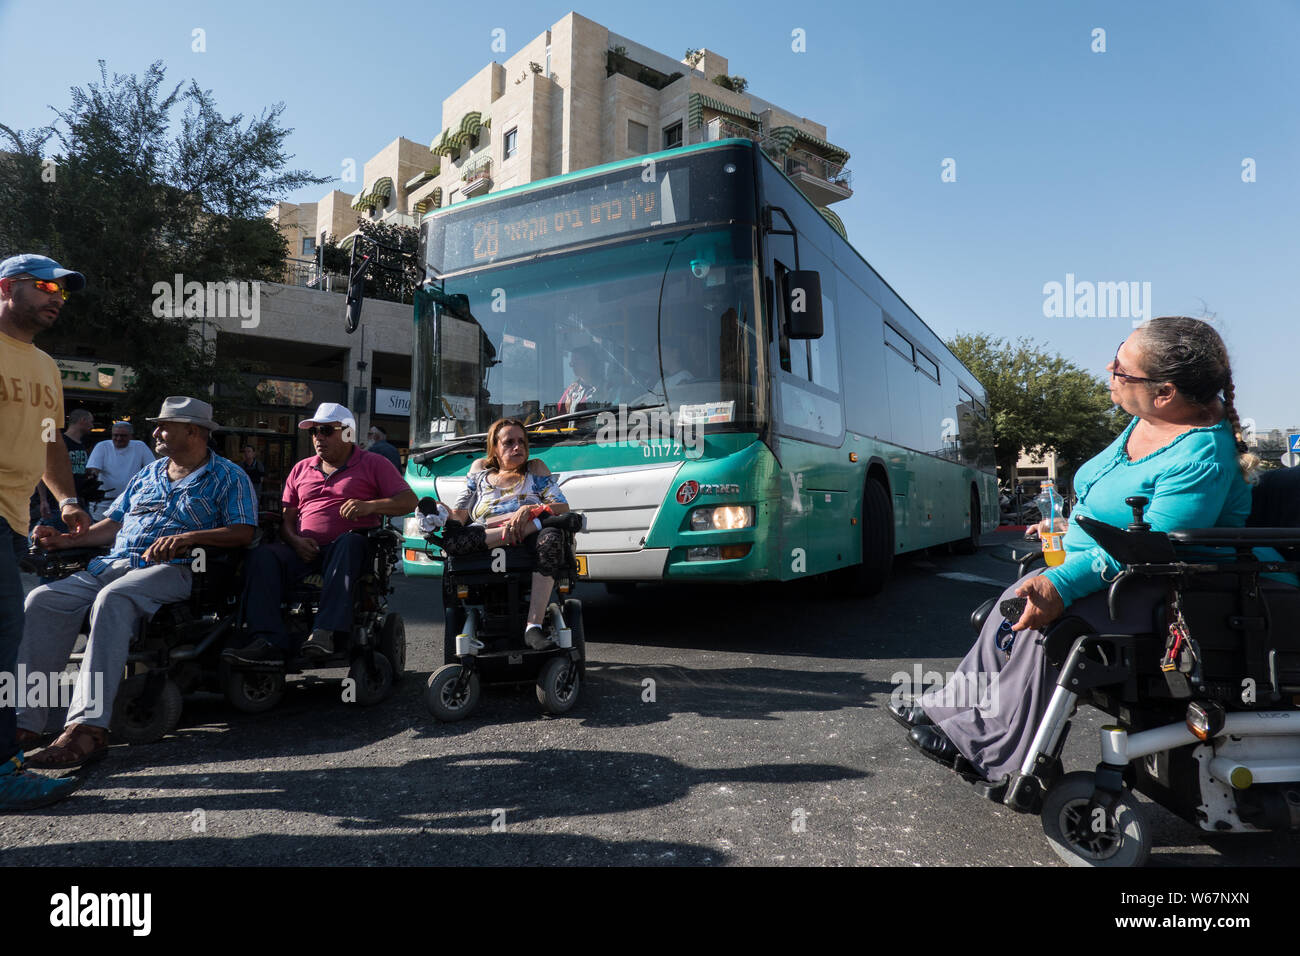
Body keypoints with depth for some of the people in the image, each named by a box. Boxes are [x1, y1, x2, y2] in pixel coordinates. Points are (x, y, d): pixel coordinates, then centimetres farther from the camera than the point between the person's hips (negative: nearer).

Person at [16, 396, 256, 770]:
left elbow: (243, 532, -7)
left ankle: (88, 725, -42)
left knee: (113, 599, -36)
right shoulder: (147, 474, 27)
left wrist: (188, 537, -18)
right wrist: (67, 540, 11)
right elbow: (113, 523, 27)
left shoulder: (228, 476, 6)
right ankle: (25, 721, -18)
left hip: (171, 569, -7)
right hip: (112, 564, 7)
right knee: (43, 600, -17)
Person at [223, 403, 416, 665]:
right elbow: (286, 516, 20)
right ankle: (269, 641, -34)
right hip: (305, 549, 4)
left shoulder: (373, 464, 12)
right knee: (262, 556, -24)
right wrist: (295, 540, -3)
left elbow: (409, 501, 0)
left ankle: (326, 631, -47)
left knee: (348, 544, -38)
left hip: (350, 544, -4)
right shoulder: (301, 469, 26)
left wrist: (370, 506, -18)